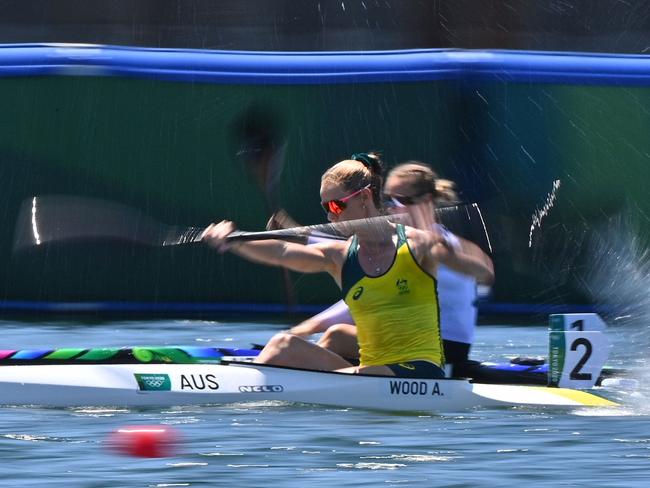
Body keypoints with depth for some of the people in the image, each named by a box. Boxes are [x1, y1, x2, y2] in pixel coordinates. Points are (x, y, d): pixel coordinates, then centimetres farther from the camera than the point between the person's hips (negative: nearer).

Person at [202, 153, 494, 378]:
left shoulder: (415, 244, -5)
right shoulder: (338, 256, 6)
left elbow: (484, 274, -17)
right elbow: (281, 253, -11)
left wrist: (448, 252, -38)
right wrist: (233, 241, -30)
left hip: (422, 376, -5)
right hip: (369, 371, 5)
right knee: (284, 346, -12)